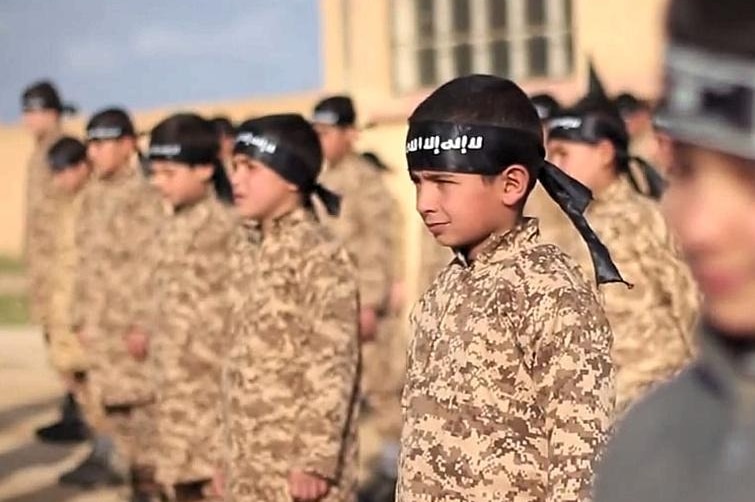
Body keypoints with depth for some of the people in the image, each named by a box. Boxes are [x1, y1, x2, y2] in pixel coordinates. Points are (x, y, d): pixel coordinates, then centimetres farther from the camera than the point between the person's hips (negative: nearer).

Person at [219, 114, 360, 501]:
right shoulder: (255, 252, 11)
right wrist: (233, 460, 18)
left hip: (296, 466, -8)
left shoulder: (319, 255, -14)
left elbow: (333, 369, -18)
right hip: (254, 467, 8)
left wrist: (317, 462, -21)